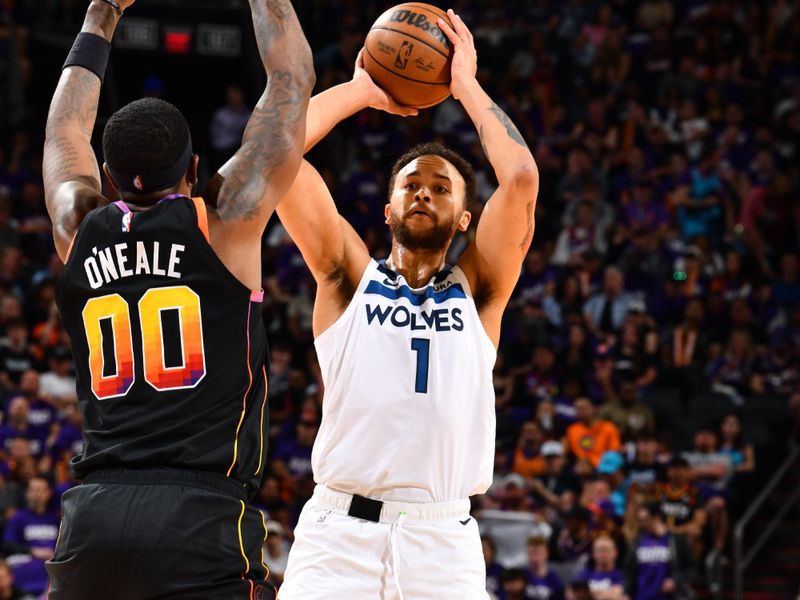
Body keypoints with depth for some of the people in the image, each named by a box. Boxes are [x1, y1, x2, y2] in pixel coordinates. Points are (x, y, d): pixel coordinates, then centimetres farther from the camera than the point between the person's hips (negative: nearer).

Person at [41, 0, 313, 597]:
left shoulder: (79, 234, 12)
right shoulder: (225, 222, 2)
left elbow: (66, 128, 33)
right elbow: (292, 79, 12)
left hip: (93, 517, 4)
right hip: (202, 520, -4)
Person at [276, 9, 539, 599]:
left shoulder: (477, 289, 13)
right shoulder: (349, 275, 12)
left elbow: (522, 179, -2)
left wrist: (466, 85, 8)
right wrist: (362, 90, 14)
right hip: (339, 532, 0)